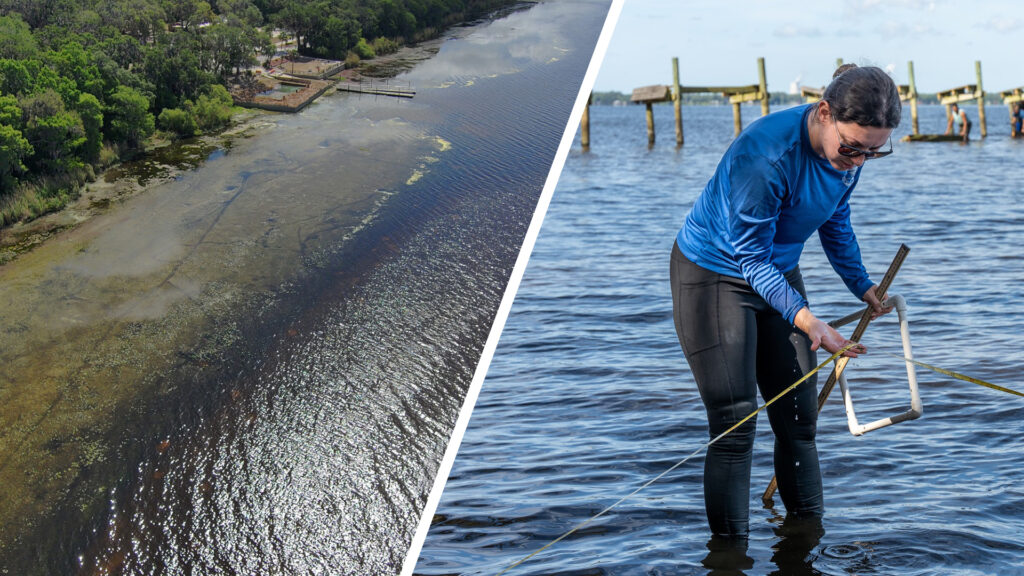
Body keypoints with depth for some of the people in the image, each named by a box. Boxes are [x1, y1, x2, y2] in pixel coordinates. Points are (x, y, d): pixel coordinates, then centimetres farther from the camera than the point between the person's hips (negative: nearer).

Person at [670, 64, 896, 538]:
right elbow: (751, 259, -28)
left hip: (778, 272, 7)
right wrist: (807, 321, -36)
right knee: (734, 426, -10)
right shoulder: (765, 155, -34)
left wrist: (863, 287, 13)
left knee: (799, 419, 8)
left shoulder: (849, 152, -10)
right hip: (714, 273, -7)